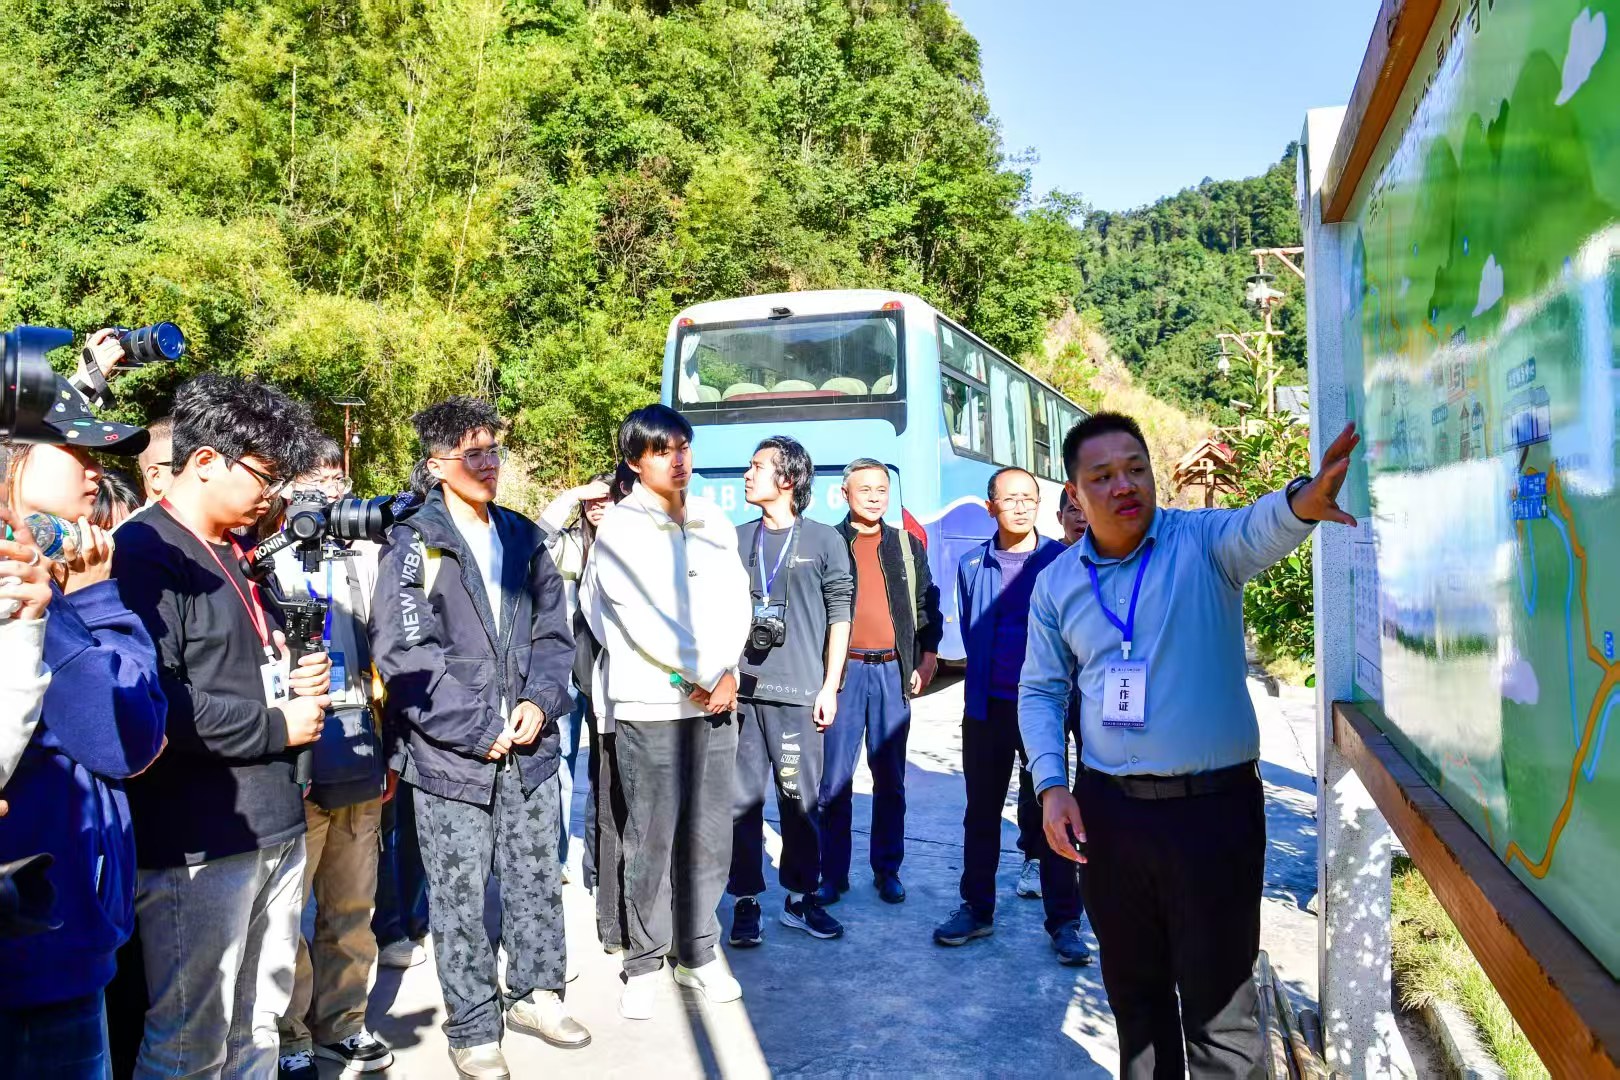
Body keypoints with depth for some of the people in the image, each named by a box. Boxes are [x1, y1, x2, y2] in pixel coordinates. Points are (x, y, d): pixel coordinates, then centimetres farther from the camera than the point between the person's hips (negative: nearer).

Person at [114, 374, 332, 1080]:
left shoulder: (233, 556, 17)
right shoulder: (145, 551, -12)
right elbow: (152, 700, -23)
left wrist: (292, 682, 7)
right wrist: (276, 725, -14)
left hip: (273, 825, 9)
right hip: (197, 841, -9)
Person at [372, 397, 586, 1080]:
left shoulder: (523, 538, 10)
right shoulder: (414, 546, -6)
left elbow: (553, 632, 12)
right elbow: (403, 653, -14)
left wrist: (540, 702, -6)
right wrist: (480, 733, -14)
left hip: (529, 749, 5)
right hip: (451, 759, -4)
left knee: (537, 881, 15)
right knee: (460, 900, 5)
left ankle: (534, 993, 34)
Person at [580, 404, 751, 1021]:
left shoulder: (715, 524, 12)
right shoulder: (620, 529, -3)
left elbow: (734, 603, 7)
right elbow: (641, 619, -10)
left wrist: (725, 671, -8)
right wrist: (703, 674, -8)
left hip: (715, 700, 4)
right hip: (649, 705, -4)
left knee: (709, 836, 8)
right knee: (650, 841, 1)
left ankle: (698, 953, 22)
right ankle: (643, 963, 15)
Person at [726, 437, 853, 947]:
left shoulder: (824, 541, 5)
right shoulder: (736, 540, 13)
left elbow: (839, 617, 3)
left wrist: (829, 687, -2)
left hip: (799, 693, -2)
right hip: (741, 689, 2)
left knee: (801, 799, 3)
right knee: (743, 799, 2)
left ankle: (801, 897, 18)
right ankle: (746, 901, 12)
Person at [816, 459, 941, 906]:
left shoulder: (909, 546, 13)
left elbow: (928, 608, 14)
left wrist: (927, 660, 6)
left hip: (894, 672, 2)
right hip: (843, 670, -2)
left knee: (890, 780, 8)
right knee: (834, 779, 0)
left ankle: (887, 870, 19)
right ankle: (833, 873, 10)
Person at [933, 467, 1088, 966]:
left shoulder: (1061, 560, -5)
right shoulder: (972, 565, 4)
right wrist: (982, 684, 13)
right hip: (987, 708, 3)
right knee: (981, 813, 12)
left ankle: (1064, 922, 15)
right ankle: (976, 909, 26)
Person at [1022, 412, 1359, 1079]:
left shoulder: (1202, 540, -7)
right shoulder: (1057, 582, 3)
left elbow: (1258, 530, -30)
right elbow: (1040, 691, 9)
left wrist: (1302, 501, -53)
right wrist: (1051, 785, -3)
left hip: (1215, 804, -3)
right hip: (1108, 810, 3)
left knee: (1219, 997, 6)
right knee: (1133, 987, 20)